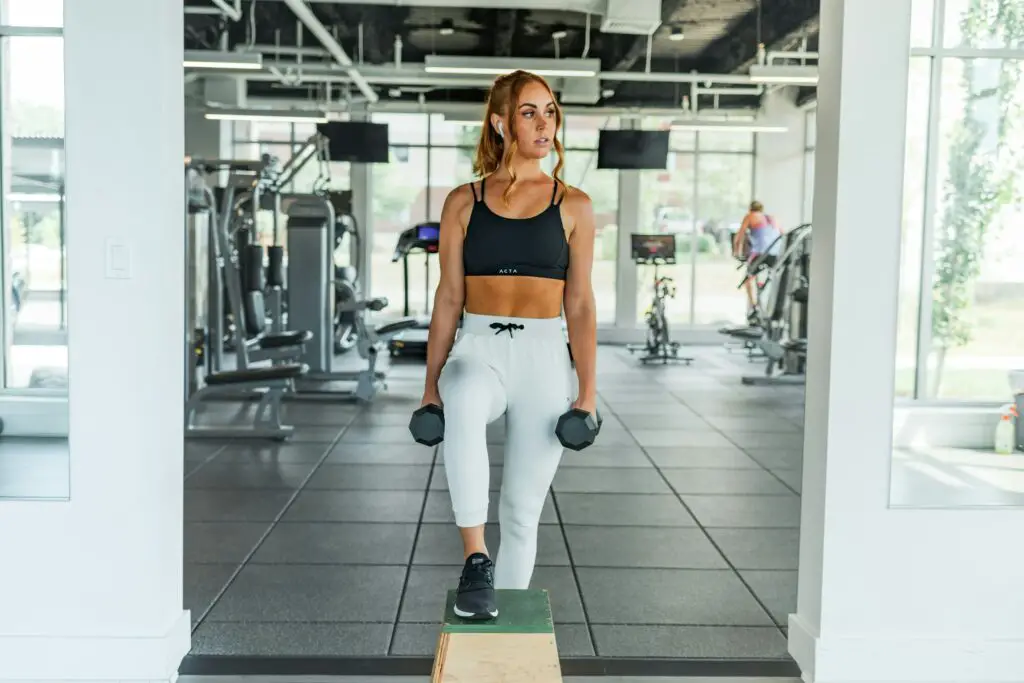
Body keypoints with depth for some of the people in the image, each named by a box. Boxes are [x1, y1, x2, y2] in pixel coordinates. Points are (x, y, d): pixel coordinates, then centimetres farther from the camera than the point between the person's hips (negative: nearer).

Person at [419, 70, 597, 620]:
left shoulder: (573, 206, 5)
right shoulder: (464, 202, 6)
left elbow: (580, 305, 4)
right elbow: (449, 298, 7)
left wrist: (587, 390, -2)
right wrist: (431, 385, 4)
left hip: (544, 358, 1)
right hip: (477, 349, 0)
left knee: (521, 513, 6)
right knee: (461, 410, -38)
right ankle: (475, 561, -30)